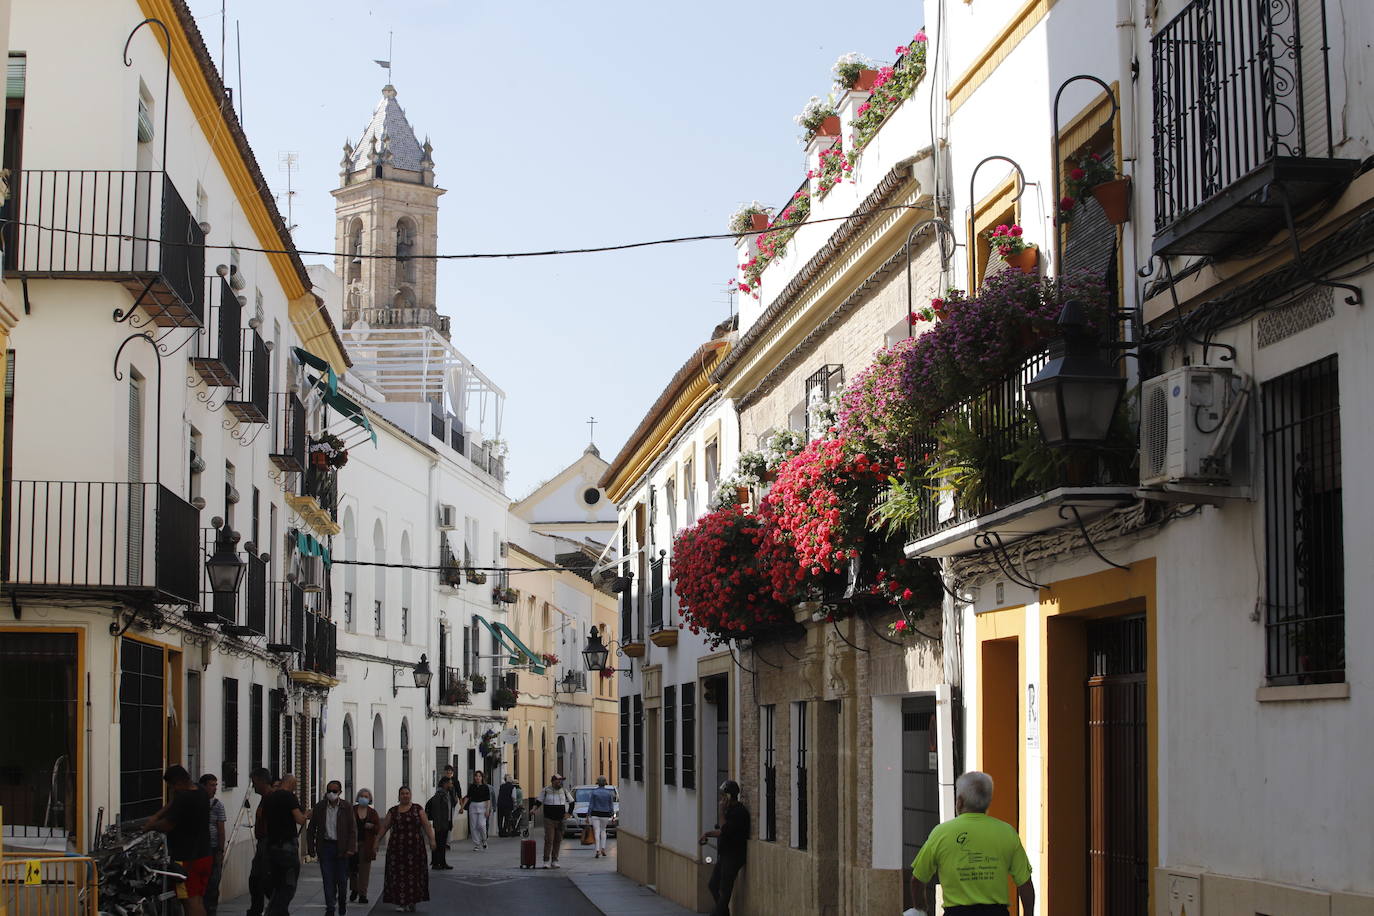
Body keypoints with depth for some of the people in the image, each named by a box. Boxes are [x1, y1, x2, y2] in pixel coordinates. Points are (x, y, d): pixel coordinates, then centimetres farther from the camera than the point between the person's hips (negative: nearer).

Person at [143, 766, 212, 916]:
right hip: (204, 857, 9)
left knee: (190, 901, -7)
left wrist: (149, 826, 0)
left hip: (187, 860, -9)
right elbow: (172, 804, 21)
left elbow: (166, 826, -18)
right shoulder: (200, 792, 8)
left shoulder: (183, 798, -21)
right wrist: (156, 816, 11)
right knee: (198, 901, 13)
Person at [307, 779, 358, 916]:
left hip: (341, 847, -1)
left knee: (342, 878, 6)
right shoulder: (319, 807, 2)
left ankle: (342, 902, 30)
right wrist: (311, 847, 2)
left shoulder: (346, 807, -2)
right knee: (328, 879, -4)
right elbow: (311, 828, 7)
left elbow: (353, 829, -3)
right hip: (325, 846, 1)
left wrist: (351, 848, -11)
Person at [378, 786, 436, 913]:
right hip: (397, 847, 1)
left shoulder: (417, 809, 6)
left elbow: (426, 825, 1)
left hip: (415, 846, -1)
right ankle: (400, 902, 4)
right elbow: (384, 827, 10)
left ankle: (412, 902, 7)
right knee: (399, 874, -3)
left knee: (414, 873, -1)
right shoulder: (393, 811, 9)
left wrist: (431, 840, -8)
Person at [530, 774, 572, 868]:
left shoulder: (564, 791, 8)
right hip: (549, 819, -4)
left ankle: (554, 861, 13)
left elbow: (571, 802, 17)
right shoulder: (546, 790, -1)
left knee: (558, 840, 5)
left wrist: (568, 813, 6)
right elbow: (539, 801, 6)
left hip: (560, 819, 4)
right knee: (548, 840, -11)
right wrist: (534, 807, -13)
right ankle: (546, 861, -8)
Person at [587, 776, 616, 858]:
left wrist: (588, 815, -1)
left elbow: (590, 805, -5)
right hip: (605, 815, 2)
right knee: (603, 831, 19)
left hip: (595, 814, -2)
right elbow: (611, 805, 4)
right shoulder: (609, 793, 0)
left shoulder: (594, 792, -6)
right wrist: (612, 815, 13)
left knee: (597, 832, -2)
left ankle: (598, 850, -11)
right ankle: (603, 848, 9)